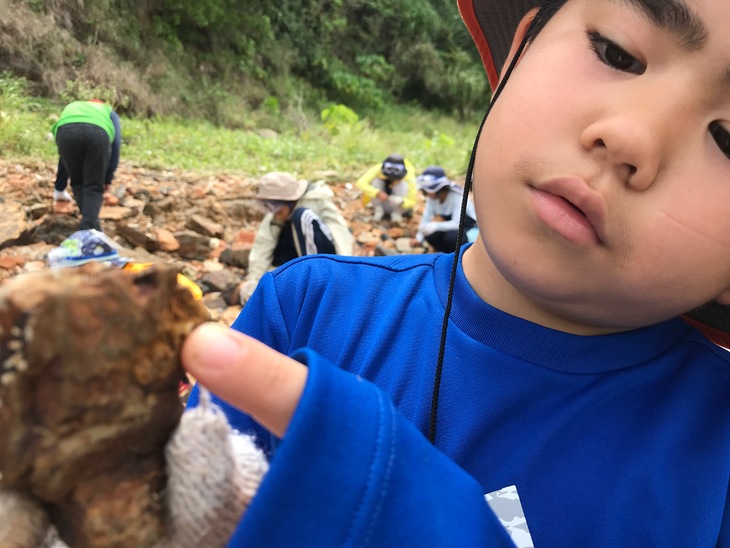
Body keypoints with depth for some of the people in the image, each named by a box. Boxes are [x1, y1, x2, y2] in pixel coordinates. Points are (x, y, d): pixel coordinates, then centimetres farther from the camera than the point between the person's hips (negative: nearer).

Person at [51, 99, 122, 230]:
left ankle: (89, 223, 14)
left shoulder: (71, 108, 46)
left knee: (77, 184, 21)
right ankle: (89, 229, -5)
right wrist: (108, 178, 18)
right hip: (98, 132, -2)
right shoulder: (109, 113, 40)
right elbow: (115, 144, 19)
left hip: (66, 131, 2)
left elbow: (63, 156, 47)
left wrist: (59, 189, 54)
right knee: (94, 188, 9)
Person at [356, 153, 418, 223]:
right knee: (376, 181, -26)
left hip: (400, 206, -1)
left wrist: (401, 201, -44)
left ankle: (397, 213, -11)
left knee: (403, 184, -29)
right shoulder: (379, 169, -26)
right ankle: (378, 210, -8)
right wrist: (377, 193, -50)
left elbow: (412, 202, -20)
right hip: (382, 202, 1)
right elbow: (360, 183, -36)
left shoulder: (409, 177, -27)